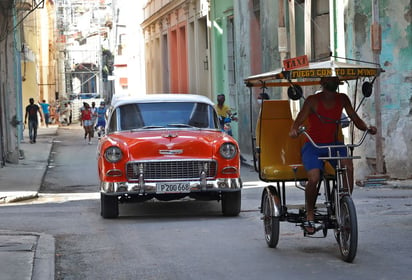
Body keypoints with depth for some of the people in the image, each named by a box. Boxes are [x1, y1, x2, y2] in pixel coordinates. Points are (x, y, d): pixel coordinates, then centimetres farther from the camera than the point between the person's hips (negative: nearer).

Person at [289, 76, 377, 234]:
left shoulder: (342, 99, 3)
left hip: (334, 144, 3)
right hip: (313, 146, -3)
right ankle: (310, 214, -1)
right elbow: (299, 121, -15)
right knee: (314, 178, -27)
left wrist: (366, 128, -17)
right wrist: (294, 130, -38)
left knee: (348, 168, -28)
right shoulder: (313, 101, -8)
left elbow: (355, 119, 4)